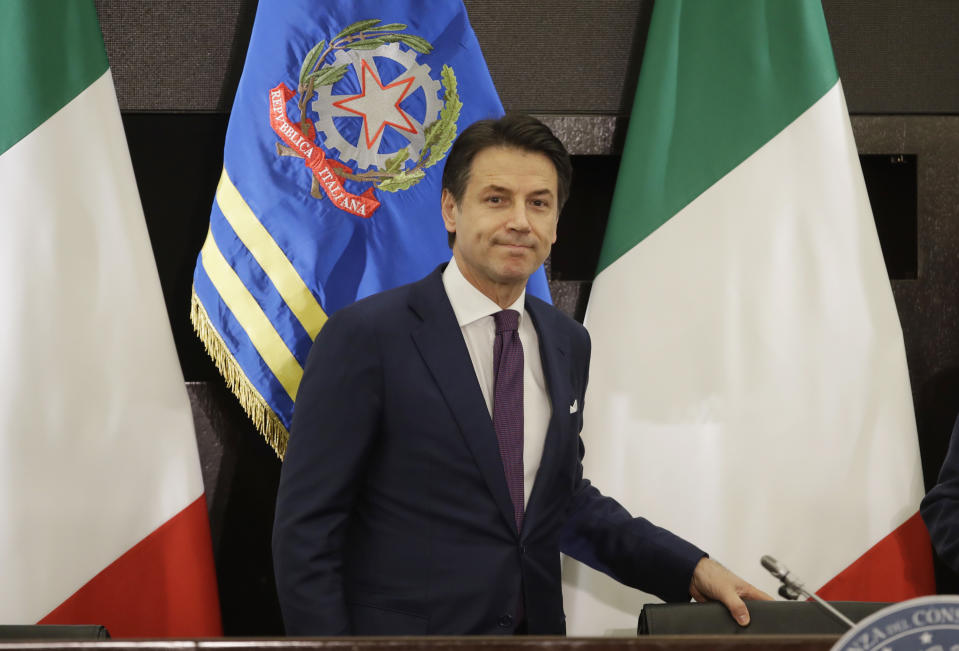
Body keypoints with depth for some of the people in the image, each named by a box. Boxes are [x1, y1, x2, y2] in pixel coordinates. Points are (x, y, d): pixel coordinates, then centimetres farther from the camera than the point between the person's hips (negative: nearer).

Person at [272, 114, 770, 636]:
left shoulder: (568, 344, 5)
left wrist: (691, 570, 3)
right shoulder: (365, 336, -13)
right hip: (403, 631, -5)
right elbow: (305, 531, -14)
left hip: (534, 629, 6)